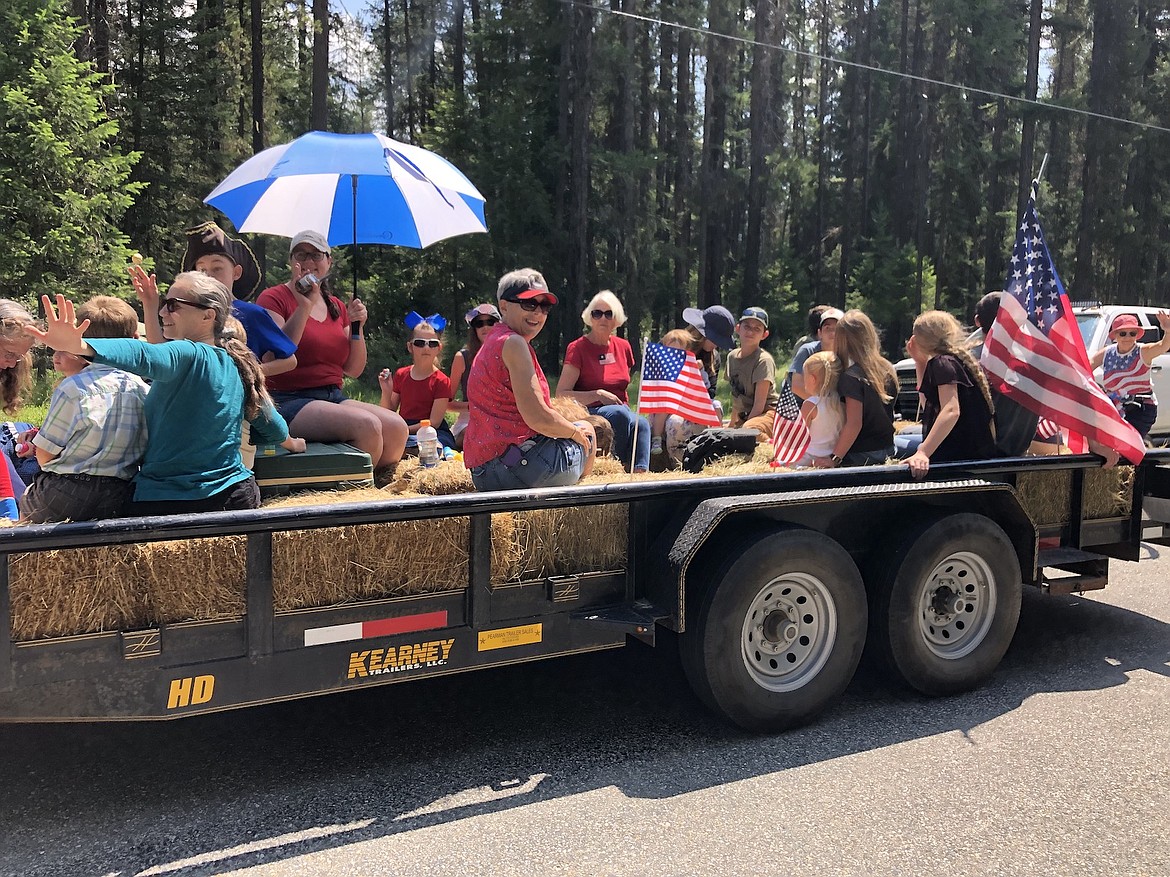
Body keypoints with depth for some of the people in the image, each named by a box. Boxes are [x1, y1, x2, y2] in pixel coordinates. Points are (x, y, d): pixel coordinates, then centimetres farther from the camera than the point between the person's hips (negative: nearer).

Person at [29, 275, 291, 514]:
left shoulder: (189, 355, -13)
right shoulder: (238, 367, 10)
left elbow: (143, 357, -36)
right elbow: (277, 432, 17)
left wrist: (79, 345, -51)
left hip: (167, 501, -7)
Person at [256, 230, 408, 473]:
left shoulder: (337, 307, 17)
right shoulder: (274, 298, 0)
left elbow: (353, 370, 16)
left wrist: (357, 327, 1)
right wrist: (304, 307, -17)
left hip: (334, 398, 6)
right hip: (289, 401, -6)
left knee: (397, 426, -19)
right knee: (367, 424, -29)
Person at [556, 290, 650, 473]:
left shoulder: (623, 346, 14)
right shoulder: (577, 348, -3)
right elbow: (561, 394, -10)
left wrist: (625, 406, 8)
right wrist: (599, 395, -19)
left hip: (622, 412, 5)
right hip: (587, 413, -5)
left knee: (641, 423, -31)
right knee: (620, 414, -37)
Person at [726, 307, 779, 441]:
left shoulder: (764, 360, -15)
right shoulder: (732, 356, 8)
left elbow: (759, 404, -17)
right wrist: (732, 426, 12)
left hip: (768, 413, -8)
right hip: (744, 417, 9)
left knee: (749, 430, -38)